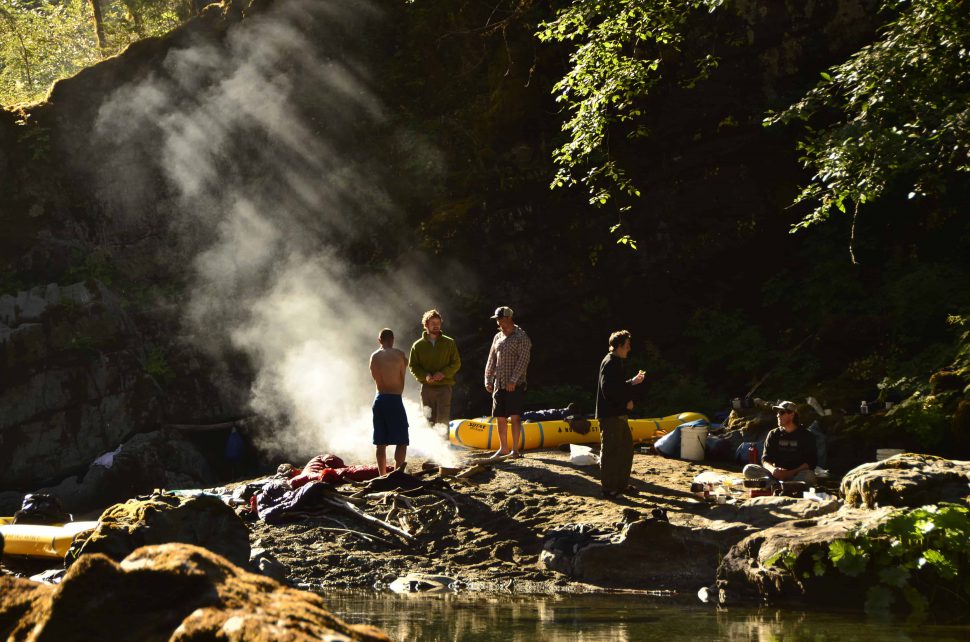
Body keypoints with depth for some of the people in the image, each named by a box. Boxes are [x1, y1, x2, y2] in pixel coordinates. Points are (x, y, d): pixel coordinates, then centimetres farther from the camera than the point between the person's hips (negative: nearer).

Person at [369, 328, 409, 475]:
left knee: (381, 442, 9)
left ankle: (383, 475, 11)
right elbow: (402, 379, 0)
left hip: (379, 399, 5)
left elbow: (377, 379, 11)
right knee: (402, 441, -2)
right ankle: (398, 473, -12)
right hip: (394, 399, -5)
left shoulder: (374, 357, 8)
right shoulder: (399, 354, -5)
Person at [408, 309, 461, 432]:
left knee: (443, 420, -11)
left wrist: (443, 373, -12)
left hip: (444, 386, -1)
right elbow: (413, 366, 7)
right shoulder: (418, 345, 7)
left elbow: (456, 363, 5)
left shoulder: (449, 343, 6)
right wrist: (425, 376, -12)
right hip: (426, 387, 1)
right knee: (429, 420, 4)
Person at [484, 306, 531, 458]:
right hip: (499, 384, 7)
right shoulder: (498, 337, 16)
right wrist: (488, 380, 8)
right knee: (500, 417, 8)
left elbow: (523, 360, -14)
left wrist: (513, 380, -20)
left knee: (514, 416, -7)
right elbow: (491, 360, 18)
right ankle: (503, 448, 17)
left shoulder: (521, 337, -5)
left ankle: (515, 449, -3)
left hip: (515, 385, -7)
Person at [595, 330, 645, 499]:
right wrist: (626, 403, -14)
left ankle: (622, 484, 22)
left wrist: (633, 382, 14)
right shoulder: (610, 363, -15)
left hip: (618, 415, 11)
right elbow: (609, 390, -22)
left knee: (626, 447, 15)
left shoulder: (616, 362, 17)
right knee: (610, 451, -6)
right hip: (610, 415, -11)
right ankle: (608, 488, -3)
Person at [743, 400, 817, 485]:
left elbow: (810, 462, -5)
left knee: (809, 475, -37)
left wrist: (790, 473, -20)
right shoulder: (774, 434, 11)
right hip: (777, 475, 3)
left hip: (796, 475, -3)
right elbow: (766, 460, 6)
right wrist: (772, 469, -19)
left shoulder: (806, 436, 3)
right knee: (748, 469, -20)